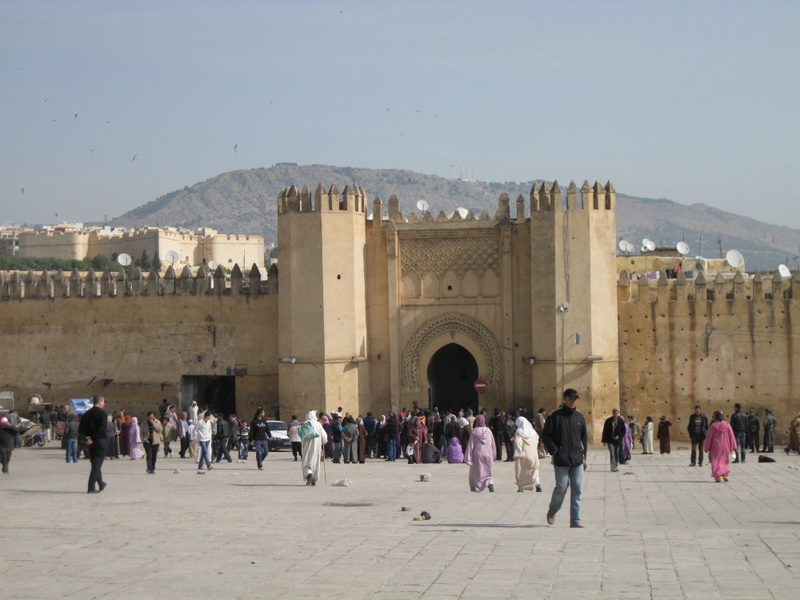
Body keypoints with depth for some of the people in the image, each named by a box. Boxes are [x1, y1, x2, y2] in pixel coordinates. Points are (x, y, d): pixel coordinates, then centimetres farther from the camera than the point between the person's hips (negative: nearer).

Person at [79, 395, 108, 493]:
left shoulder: (86, 414, 10)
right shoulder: (102, 413, -9)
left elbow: (80, 429, 3)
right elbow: (102, 429, -21)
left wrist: (86, 438, -7)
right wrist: (93, 438, -14)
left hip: (90, 443, 6)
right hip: (100, 441, -6)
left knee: (95, 464, 18)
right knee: (97, 465, -5)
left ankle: (101, 484, 31)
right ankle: (91, 487, -10)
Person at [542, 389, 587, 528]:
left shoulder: (579, 417, 12)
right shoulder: (555, 416, -2)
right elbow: (545, 436, -1)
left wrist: (584, 456, 16)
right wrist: (554, 451, -11)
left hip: (577, 459, 4)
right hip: (561, 460, -4)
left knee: (577, 489, -1)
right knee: (561, 487, -3)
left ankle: (575, 520, 3)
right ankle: (552, 510, 25)